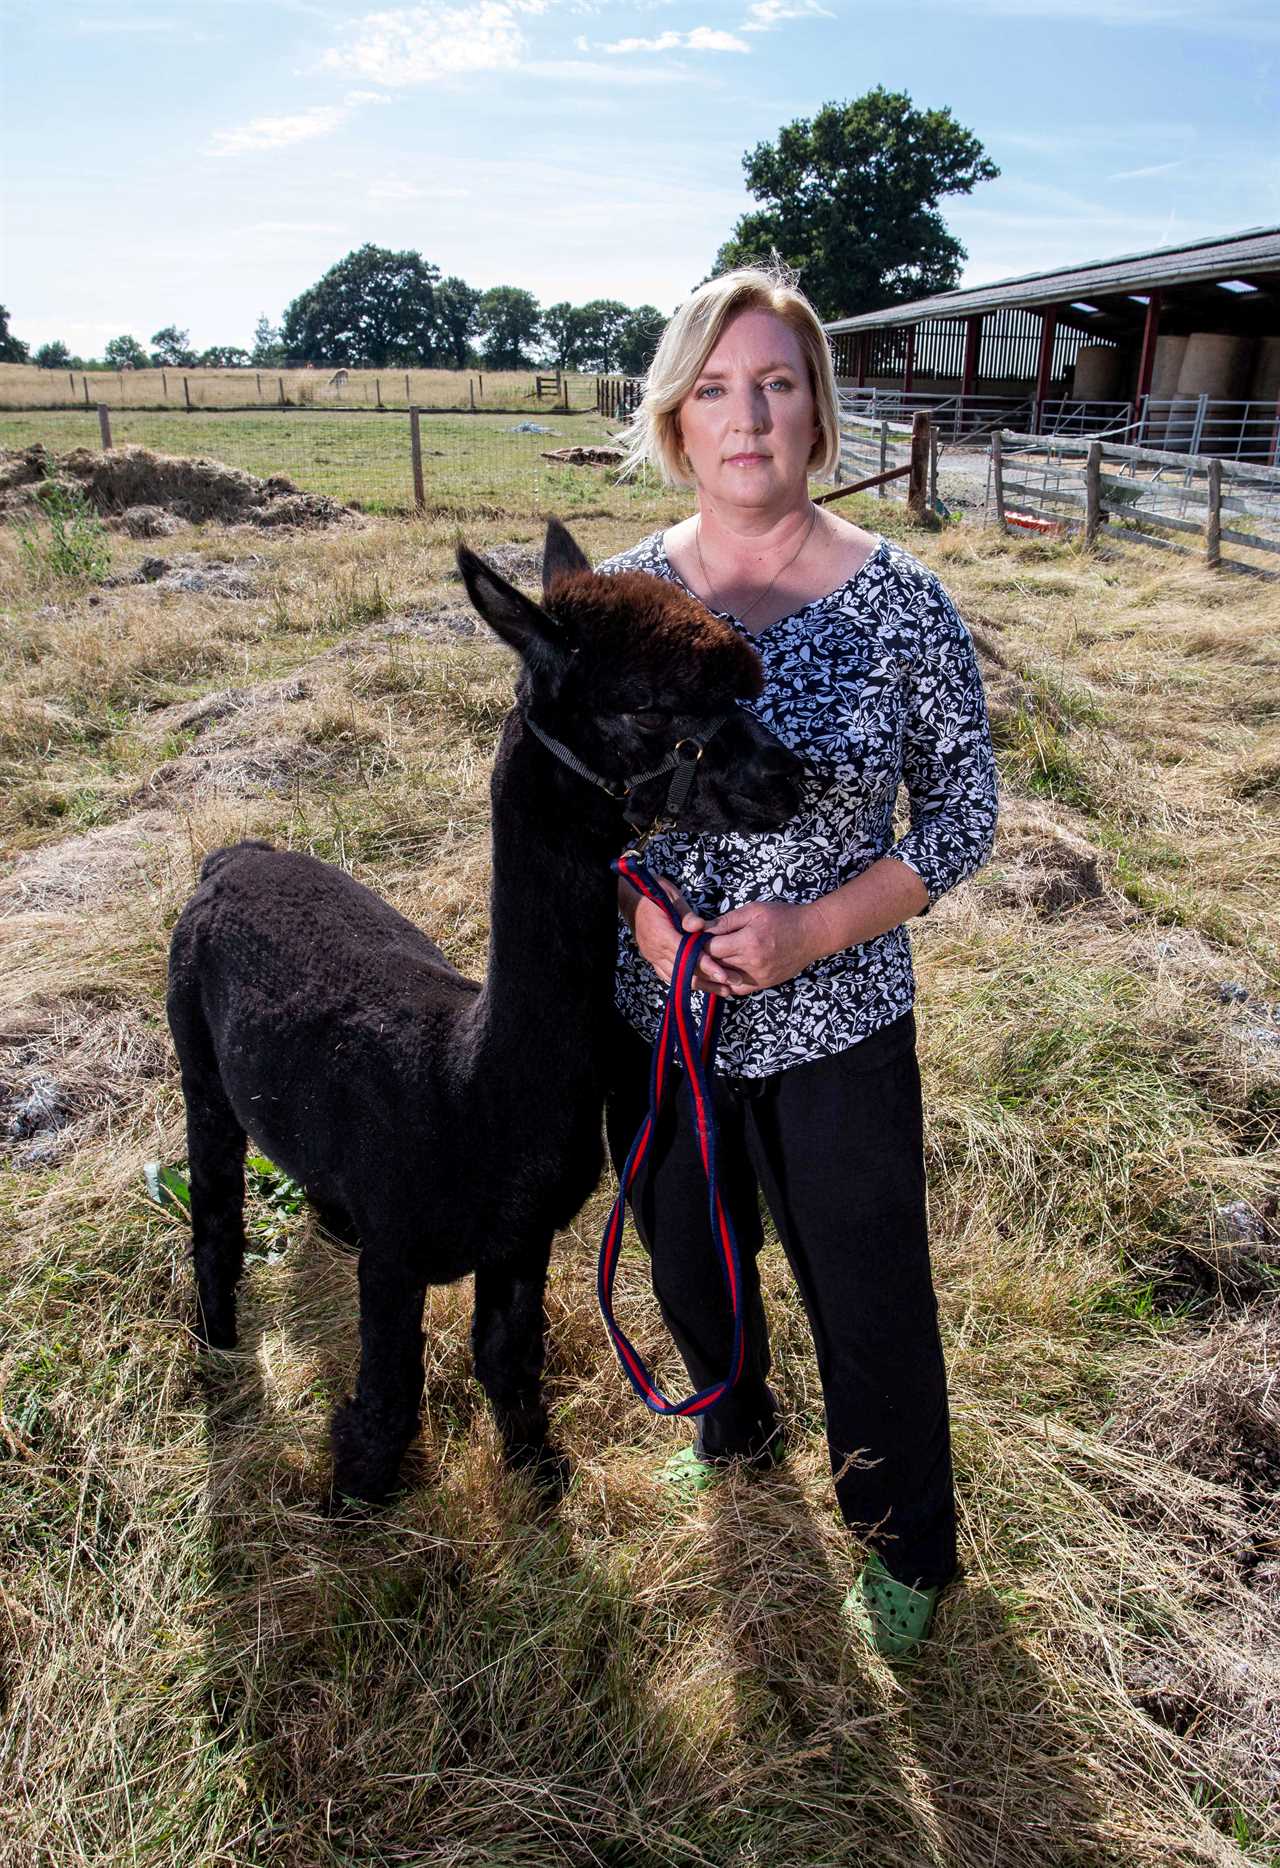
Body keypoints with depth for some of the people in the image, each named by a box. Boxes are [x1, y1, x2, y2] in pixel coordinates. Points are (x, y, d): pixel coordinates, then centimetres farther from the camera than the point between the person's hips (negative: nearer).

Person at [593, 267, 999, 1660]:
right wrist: (634, 902, -15)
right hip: (654, 1017, 3)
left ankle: (907, 1543, 44)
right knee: (687, 1258, 25)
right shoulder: (618, 593, -5)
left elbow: (964, 814, -6)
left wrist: (813, 929, -20)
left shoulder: (899, 601, -13)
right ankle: (735, 1425, 59)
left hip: (833, 1030, -3)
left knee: (868, 1298, 14)